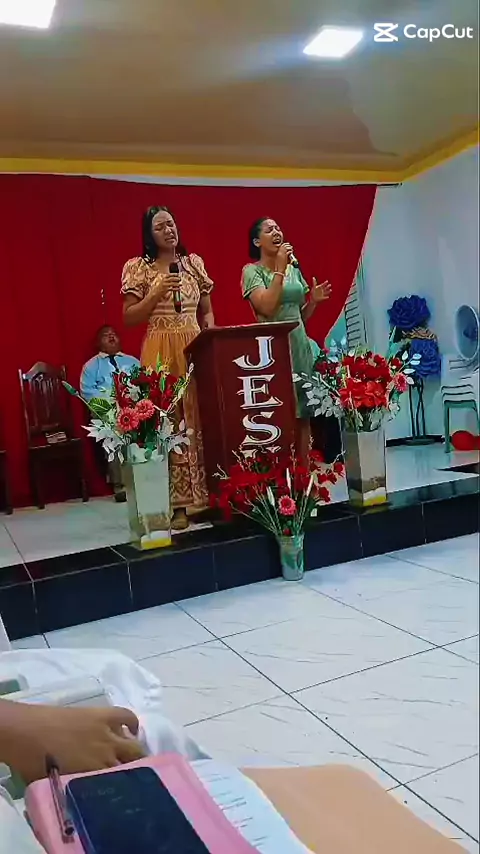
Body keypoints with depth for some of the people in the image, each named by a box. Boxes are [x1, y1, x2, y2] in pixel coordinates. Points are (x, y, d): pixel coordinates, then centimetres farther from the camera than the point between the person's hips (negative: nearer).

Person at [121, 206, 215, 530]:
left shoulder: (194, 262, 13)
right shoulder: (137, 267, 2)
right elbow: (129, 317, -2)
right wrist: (158, 292, -12)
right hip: (161, 353, -3)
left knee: (201, 419, 2)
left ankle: (205, 496, 12)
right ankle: (177, 503, 1)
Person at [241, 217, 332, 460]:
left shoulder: (294, 269, 15)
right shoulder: (252, 271, -2)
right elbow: (267, 308, -19)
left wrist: (314, 301, 1)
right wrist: (280, 268, -16)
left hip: (300, 346, 6)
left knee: (303, 415, 5)